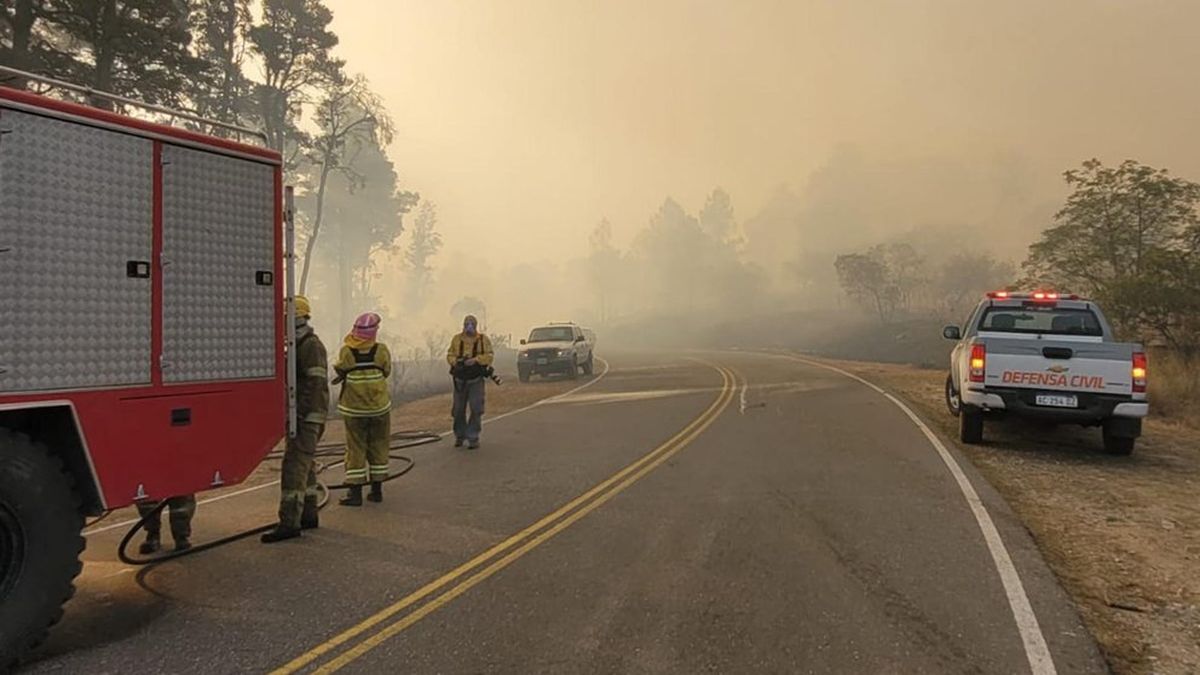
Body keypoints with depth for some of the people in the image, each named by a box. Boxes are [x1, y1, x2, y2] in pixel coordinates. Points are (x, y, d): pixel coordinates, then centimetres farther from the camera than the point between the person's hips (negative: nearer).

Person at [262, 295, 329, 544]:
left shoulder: (311, 346, -13)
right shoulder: (296, 345, 19)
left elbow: (317, 385, -20)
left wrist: (314, 421, -23)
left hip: (306, 419, -10)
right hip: (298, 418, 10)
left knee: (294, 466, -12)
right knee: (305, 466, 14)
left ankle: (289, 522, -12)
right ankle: (308, 515, 22)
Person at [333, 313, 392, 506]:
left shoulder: (346, 351, -12)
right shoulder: (381, 350, -10)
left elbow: (340, 370, 3)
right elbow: (386, 372, 1)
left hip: (353, 409, -1)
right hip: (379, 406, 1)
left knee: (355, 448, 6)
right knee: (378, 447, 12)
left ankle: (355, 492, 5)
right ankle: (377, 489, 19)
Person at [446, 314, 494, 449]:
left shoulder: (483, 339, 0)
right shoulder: (457, 339, 6)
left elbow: (489, 356, -8)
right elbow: (449, 355, 6)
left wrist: (475, 360, -23)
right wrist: (455, 361, -16)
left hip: (476, 379, -2)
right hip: (460, 379, 2)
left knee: (476, 409, -5)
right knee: (458, 409, 9)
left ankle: (473, 437, 4)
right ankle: (459, 436, 25)